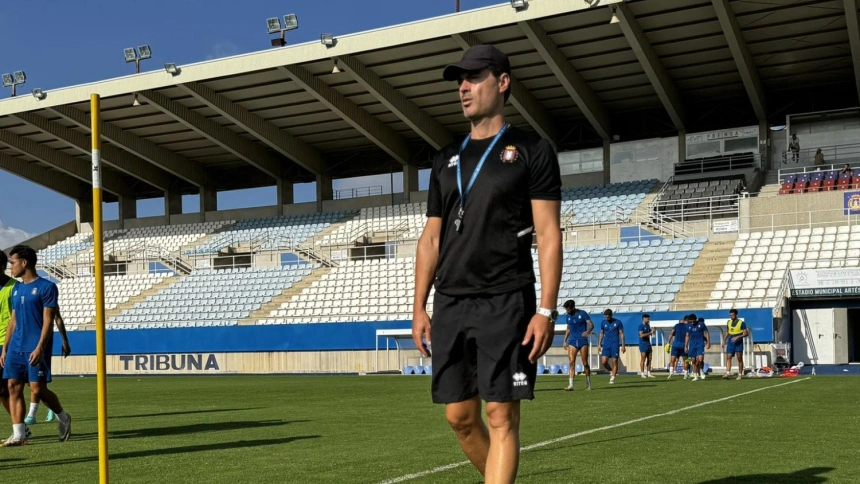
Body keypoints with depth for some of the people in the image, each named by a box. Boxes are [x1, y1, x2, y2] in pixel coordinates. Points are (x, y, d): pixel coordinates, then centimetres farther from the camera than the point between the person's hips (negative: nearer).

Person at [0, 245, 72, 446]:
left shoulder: (46, 287, -6)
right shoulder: (16, 289, 16)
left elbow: (48, 321, -11)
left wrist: (39, 348, -18)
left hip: (35, 349, -7)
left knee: (38, 389, -7)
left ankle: (63, 418, 17)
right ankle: (18, 434, 2)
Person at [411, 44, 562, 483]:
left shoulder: (532, 151, 2)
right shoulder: (446, 161, 17)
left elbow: (548, 235, -4)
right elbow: (431, 238, 17)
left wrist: (546, 309, -13)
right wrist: (419, 307, 9)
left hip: (505, 303, -5)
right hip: (450, 304, 6)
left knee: (501, 417, -7)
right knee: (459, 416, 7)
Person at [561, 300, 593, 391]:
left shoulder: (582, 314, -4)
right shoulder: (567, 316, 10)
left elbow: (591, 325, -8)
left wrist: (588, 331, -29)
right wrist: (565, 341, 18)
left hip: (583, 340, -3)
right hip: (572, 341, 3)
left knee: (585, 363, 1)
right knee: (571, 363, -10)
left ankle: (588, 384, 17)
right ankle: (570, 385, -14)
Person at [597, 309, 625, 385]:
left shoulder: (618, 322, -2)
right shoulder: (603, 323, 7)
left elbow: (621, 334, 1)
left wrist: (623, 345, -3)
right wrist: (599, 344, 11)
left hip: (615, 344, -3)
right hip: (606, 344, 3)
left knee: (614, 362, -5)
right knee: (603, 361, -8)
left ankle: (612, 379, 1)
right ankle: (611, 372, 18)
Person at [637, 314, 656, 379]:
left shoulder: (648, 326, 15)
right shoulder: (641, 326, -8)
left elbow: (650, 334, 25)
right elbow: (641, 335, -20)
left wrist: (653, 332, 3)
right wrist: (650, 332, -20)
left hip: (648, 344, 8)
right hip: (643, 345, -8)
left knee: (649, 359, 6)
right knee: (643, 359, -6)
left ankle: (648, 373, 9)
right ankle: (642, 373, -3)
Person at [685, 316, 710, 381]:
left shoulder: (701, 324, -2)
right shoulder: (689, 326, 8)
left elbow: (706, 333, 2)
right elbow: (687, 336, 15)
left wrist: (708, 343, -4)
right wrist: (685, 346, 12)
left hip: (700, 344, -3)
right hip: (692, 345, 4)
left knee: (700, 359, -18)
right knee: (693, 361, 3)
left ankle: (701, 370, 10)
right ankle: (695, 376, 12)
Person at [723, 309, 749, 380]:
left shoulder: (741, 323, -7)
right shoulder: (729, 322, 10)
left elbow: (746, 333, -10)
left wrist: (737, 337, -22)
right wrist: (724, 341, 18)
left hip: (738, 343, -4)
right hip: (730, 342, 4)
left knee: (739, 359, 2)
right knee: (728, 357, -8)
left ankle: (740, 374, 8)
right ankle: (728, 373, -14)